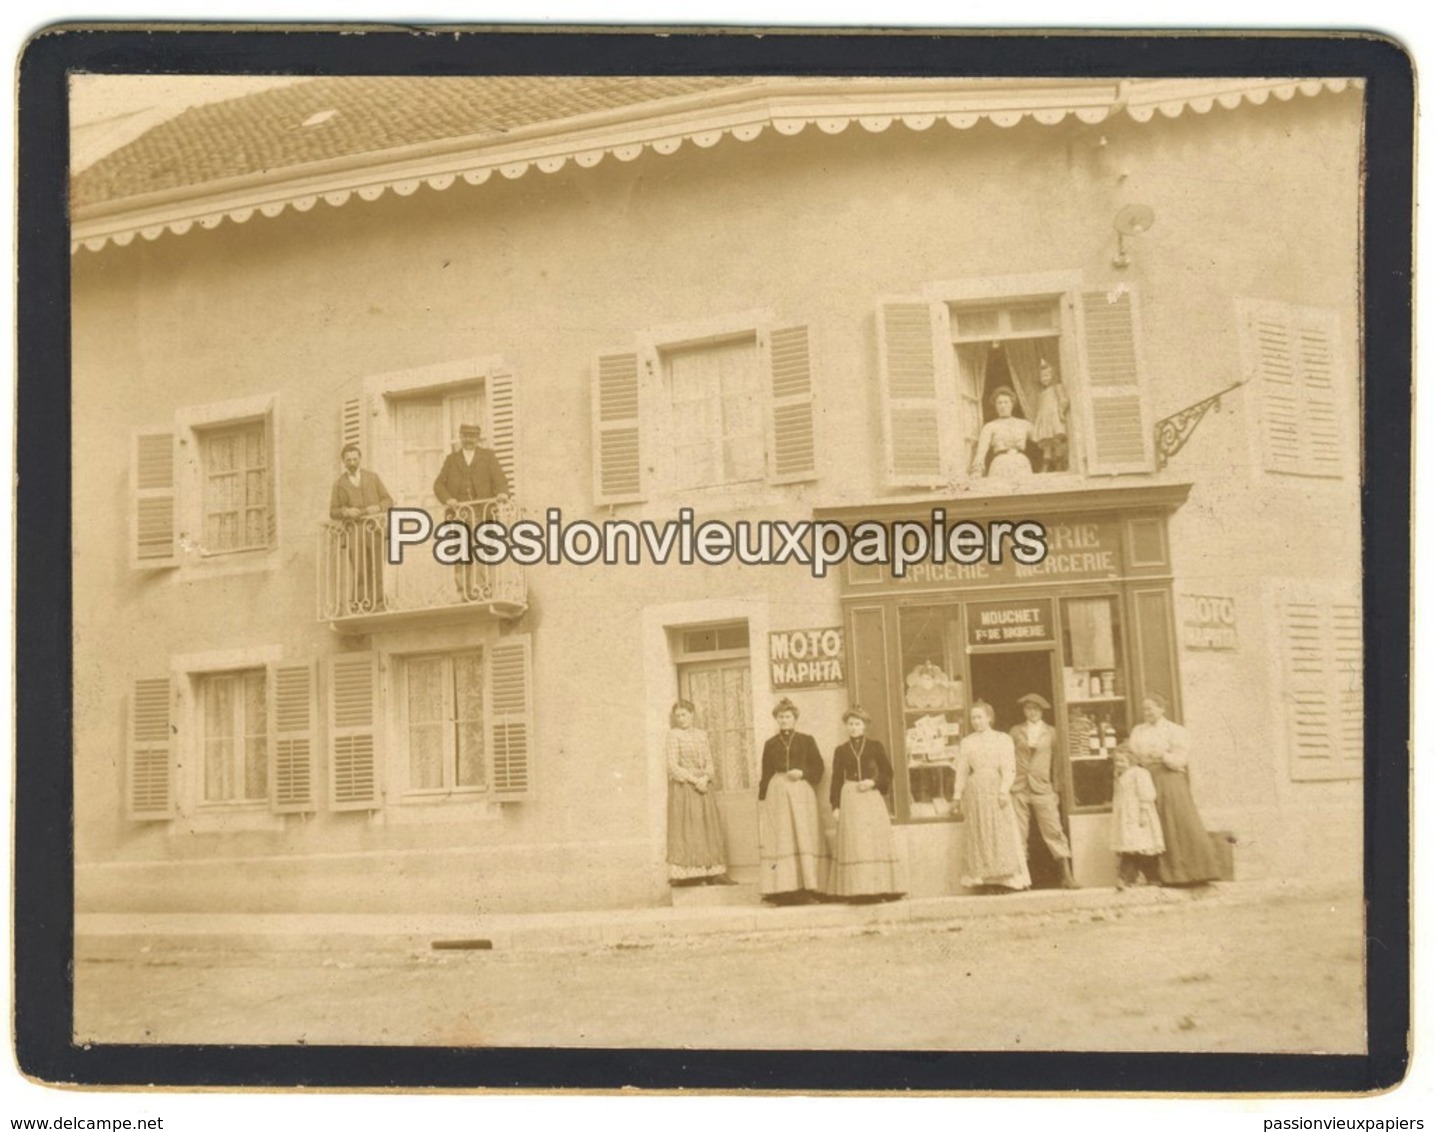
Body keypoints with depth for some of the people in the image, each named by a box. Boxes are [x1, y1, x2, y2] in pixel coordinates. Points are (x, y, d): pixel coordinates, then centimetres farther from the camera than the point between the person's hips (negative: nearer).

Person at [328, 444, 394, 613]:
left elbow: (388, 501, 13)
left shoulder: (373, 478, 15)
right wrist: (345, 511, -12)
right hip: (353, 531, -1)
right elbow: (333, 512, 9)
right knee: (359, 571, -12)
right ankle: (358, 606, -9)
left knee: (376, 570, -2)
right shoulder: (339, 484, 11)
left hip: (375, 530, 2)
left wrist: (378, 507, -8)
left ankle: (377, 605, 3)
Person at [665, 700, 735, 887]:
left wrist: (705, 778, -10)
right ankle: (685, 875, -8)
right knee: (685, 828, -7)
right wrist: (693, 780, -14)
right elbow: (673, 765, -7)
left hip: (703, 785, 5)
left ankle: (713, 872, 2)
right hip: (682, 786, -5)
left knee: (708, 827, 2)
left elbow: (709, 762, 9)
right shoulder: (674, 735, -1)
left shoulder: (702, 735, 12)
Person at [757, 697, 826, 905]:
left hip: (801, 792, -1)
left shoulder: (807, 741, 10)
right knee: (780, 839, -4)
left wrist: (802, 773, -10)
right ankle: (783, 890, -4)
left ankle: (806, 887, -3)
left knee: (803, 838, -5)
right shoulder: (770, 744, 13)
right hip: (777, 793, 1)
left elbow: (818, 767, 6)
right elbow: (765, 774, 11)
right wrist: (762, 799, 3)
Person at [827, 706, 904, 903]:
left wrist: (873, 782, -10)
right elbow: (836, 780, 7)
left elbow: (887, 773, 7)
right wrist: (836, 806, 0)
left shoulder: (875, 747, 7)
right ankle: (856, 890, -7)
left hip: (872, 797, 0)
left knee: (876, 841, -3)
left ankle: (881, 888, 0)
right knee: (853, 844, -5)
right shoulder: (841, 751, 9)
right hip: (850, 800, 0)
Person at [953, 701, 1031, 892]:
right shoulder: (967, 742, 10)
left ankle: (1007, 880, -1)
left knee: (1002, 832, -3)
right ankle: (987, 881, 1)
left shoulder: (1003, 739, 5)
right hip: (975, 791, 2)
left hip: (996, 788, -2)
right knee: (980, 835, 0)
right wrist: (958, 796, 3)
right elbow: (962, 771, 9)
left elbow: (1009, 769, -3)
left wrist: (1004, 790, -16)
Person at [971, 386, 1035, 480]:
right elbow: (981, 451, 0)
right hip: (1000, 468, -2)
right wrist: (976, 473, -12)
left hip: (1022, 466, 2)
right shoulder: (989, 427, 11)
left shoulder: (1024, 425, 20)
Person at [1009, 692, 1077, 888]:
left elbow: (1058, 762, 9)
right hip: (1019, 789, 1)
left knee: (1053, 831, -5)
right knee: (1018, 834, -1)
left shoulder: (1051, 732, 9)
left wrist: (1057, 789, 4)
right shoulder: (1016, 732, 11)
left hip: (1043, 789, -1)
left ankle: (1067, 875, -2)